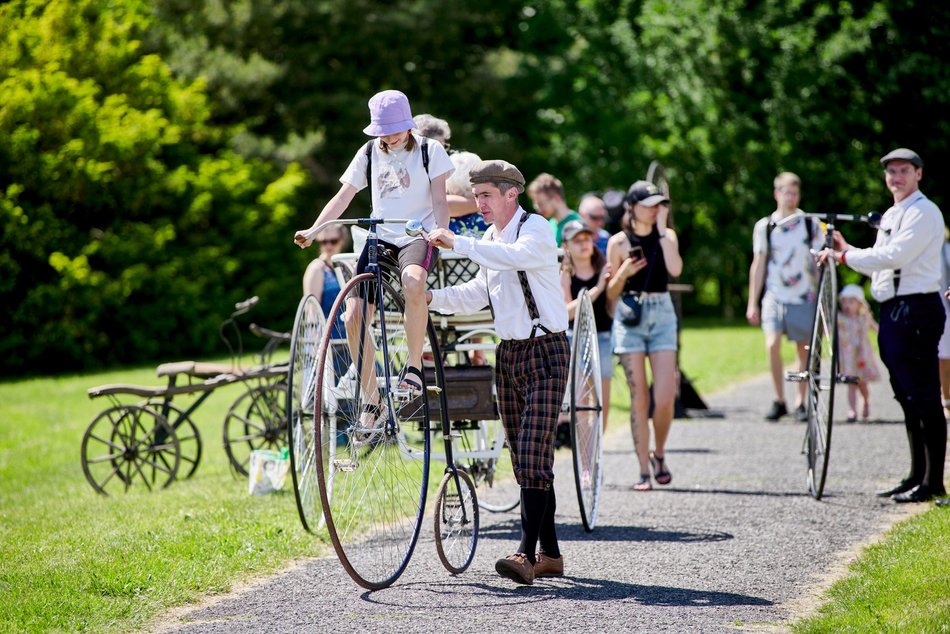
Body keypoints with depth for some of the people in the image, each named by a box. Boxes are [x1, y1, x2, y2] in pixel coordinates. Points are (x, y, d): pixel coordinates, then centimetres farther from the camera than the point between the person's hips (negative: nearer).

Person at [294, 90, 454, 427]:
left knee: (413, 281, -40)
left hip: (418, 236, -4)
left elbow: (440, 200, -3)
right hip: (379, 237, 4)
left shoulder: (429, 151, 3)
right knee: (354, 315, -14)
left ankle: (414, 364, -22)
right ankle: (372, 400, -1)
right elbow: (343, 196, 8)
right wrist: (312, 231, -5)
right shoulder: (369, 153, 11)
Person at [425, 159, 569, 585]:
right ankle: (550, 554, 14)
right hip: (508, 354, 8)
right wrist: (432, 298, -5)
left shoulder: (536, 228, -11)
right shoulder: (490, 239, 15)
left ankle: (527, 554, -23)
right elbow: (477, 293, 11)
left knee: (534, 454, -16)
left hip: (544, 352, -8)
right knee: (522, 458, 8)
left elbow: (516, 256, -33)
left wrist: (457, 243, -33)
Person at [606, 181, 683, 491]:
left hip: (662, 314, 1)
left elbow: (675, 269, -13)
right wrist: (623, 273, -14)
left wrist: (661, 229, -9)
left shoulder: (666, 236, 7)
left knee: (665, 396, -8)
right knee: (639, 396, -2)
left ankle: (659, 454, 17)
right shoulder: (619, 242, 3)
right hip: (630, 316, -1)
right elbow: (611, 294, 6)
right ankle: (644, 469, 4)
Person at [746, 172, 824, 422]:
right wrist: (752, 303, 6)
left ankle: (801, 403, 18)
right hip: (774, 296, -1)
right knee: (772, 345, -17)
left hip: (803, 298, 1)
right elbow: (759, 264, 8)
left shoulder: (810, 225, 3)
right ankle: (779, 400, -7)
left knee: (805, 352, 5)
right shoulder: (765, 226, 4)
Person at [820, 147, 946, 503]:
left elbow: (893, 257, -19)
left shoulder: (923, 212, -10)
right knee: (907, 399, 13)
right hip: (892, 311, 10)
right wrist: (847, 250, 11)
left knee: (924, 399, -8)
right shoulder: (891, 216, 20)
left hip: (916, 310, -10)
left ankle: (933, 481, -6)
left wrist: (844, 257, -14)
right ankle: (916, 476, 19)